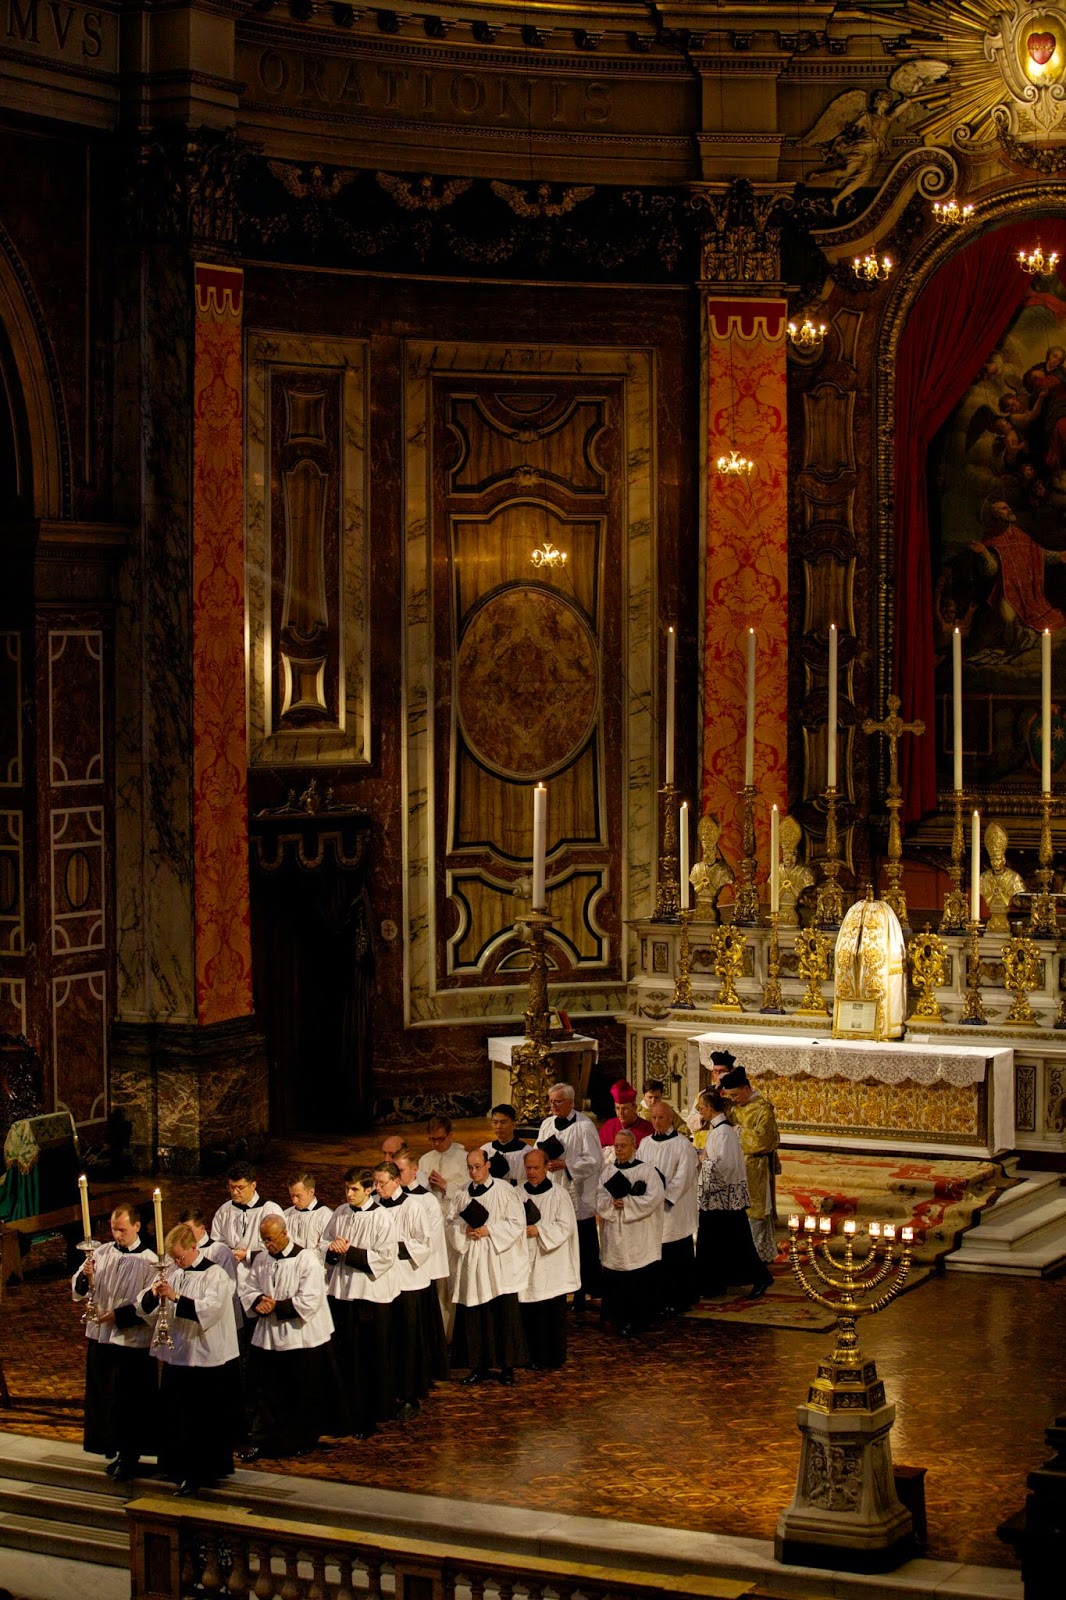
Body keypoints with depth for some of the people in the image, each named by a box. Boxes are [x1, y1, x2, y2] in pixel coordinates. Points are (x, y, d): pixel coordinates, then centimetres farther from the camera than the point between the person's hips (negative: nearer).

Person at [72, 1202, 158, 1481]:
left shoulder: (149, 1261, -9)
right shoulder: (102, 1253, 5)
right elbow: (78, 1291, 4)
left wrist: (117, 1316, -18)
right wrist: (85, 1277, -17)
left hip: (132, 1341, -5)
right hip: (100, 1337, 5)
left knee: (129, 1402, 0)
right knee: (103, 1398, 12)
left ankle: (129, 1456, 12)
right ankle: (116, 1451, 25)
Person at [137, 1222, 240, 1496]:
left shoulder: (214, 1274, -10)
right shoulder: (171, 1273, 8)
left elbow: (210, 1309, -24)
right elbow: (144, 1307, 6)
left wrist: (176, 1297, -32)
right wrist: (154, 1293, -16)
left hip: (208, 1358, -6)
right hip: (176, 1356, 6)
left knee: (205, 1422, 0)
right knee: (173, 1417, 10)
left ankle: (198, 1473, 10)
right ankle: (182, 1470, 22)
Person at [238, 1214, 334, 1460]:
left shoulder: (306, 1259, -12)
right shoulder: (261, 1258, 6)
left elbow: (310, 1300, -17)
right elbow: (247, 1288, 9)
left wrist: (277, 1307, -18)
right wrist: (258, 1301, -13)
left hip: (302, 1338, -5)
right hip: (267, 1336, 5)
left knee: (302, 1396, 7)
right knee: (264, 1393, 4)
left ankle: (301, 1442, 21)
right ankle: (261, 1440, 12)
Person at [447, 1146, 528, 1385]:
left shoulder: (504, 1190, -4)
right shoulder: (462, 1193, 9)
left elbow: (516, 1222, -7)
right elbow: (452, 1222, 12)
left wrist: (488, 1231, -14)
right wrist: (465, 1230, -8)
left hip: (500, 1264, -4)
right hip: (471, 1264, 4)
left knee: (504, 1313, -3)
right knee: (473, 1315, 2)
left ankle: (507, 1366, 5)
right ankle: (479, 1365, 11)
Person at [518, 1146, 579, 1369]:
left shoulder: (559, 1195, -2)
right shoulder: (518, 1194, 6)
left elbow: (565, 1227, -6)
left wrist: (539, 1230, -16)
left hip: (552, 1265, -2)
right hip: (525, 1262, 2)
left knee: (554, 1312, 0)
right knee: (528, 1312, 1)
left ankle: (555, 1356, 11)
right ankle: (533, 1356, 11)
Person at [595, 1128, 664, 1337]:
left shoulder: (646, 1169, -2)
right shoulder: (609, 1171, 12)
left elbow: (654, 1197, -13)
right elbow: (600, 1200, 6)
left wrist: (625, 1203, -14)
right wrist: (612, 1203, -16)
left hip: (640, 1239, -4)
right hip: (615, 1238, 4)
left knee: (640, 1279, -4)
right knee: (616, 1279, 2)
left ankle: (637, 1320, 5)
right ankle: (621, 1319, 12)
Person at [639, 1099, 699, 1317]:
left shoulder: (682, 1145, -6)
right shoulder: (645, 1144, 10)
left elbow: (684, 1177, -11)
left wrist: (664, 1196, -17)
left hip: (675, 1208, -5)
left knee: (677, 1258, -1)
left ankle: (679, 1301, 6)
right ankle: (661, 1299, 13)